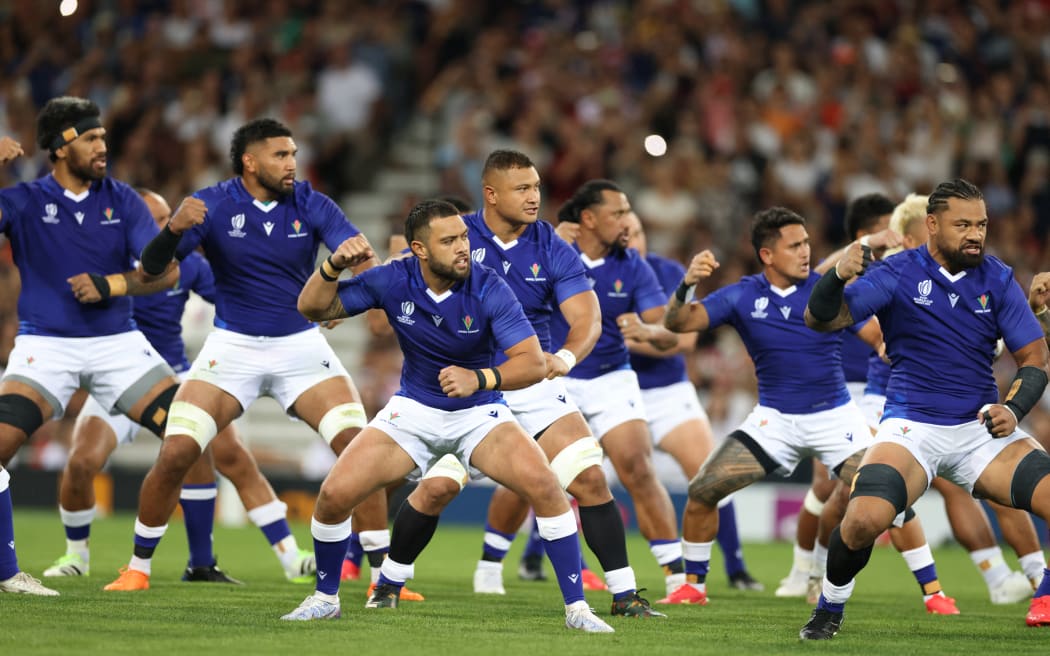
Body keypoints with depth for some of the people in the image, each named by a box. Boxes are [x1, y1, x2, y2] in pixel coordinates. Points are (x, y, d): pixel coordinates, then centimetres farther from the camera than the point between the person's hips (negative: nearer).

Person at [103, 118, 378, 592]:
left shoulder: (311, 205, -6)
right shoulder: (212, 205, -9)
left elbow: (361, 259, -18)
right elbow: (151, 266, -14)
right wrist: (173, 229, -36)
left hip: (301, 346, 1)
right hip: (232, 347, -1)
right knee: (174, 456, -13)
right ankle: (138, 567, 7)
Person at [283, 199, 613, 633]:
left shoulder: (488, 289, -22)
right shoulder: (393, 281, -14)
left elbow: (533, 363, -26)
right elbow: (312, 308, -9)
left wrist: (479, 379, -43)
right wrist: (334, 266, -28)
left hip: (479, 412, -2)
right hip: (413, 410, 2)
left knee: (545, 487, -26)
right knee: (335, 494, -13)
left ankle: (576, 608, -15)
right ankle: (325, 599, 12)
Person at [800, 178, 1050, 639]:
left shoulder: (998, 280, 3)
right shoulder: (900, 273, -6)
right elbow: (820, 319, -12)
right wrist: (838, 276, -33)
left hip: (981, 428, 3)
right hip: (911, 426, -3)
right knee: (864, 518, -28)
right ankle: (829, 612, 1)